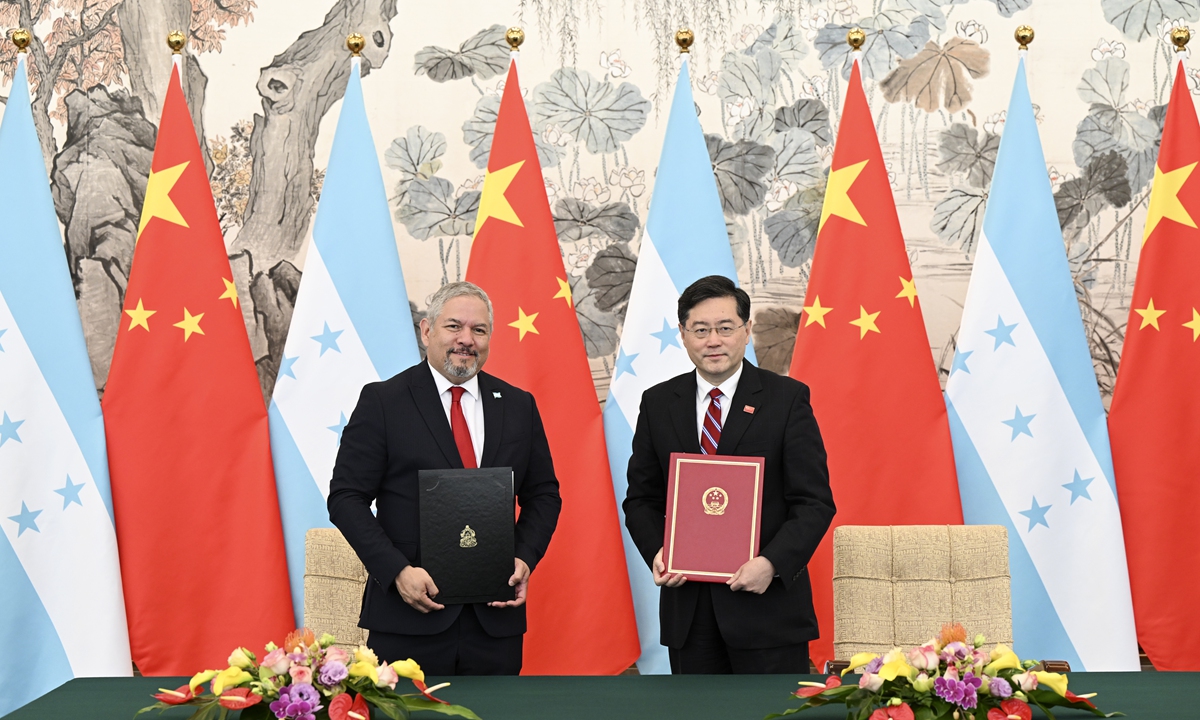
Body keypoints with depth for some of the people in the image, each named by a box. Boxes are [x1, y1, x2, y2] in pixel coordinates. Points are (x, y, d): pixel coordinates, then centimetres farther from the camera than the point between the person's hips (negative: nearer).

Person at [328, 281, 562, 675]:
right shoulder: (382, 401, -1)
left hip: (495, 618, 3)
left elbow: (543, 495, 15)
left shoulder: (519, 406, 10)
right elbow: (346, 497, -4)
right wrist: (397, 570, -14)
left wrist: (525, 559, -3)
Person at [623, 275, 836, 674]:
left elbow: (815, 502, -4)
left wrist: (772, 563, -18)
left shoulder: (787, 398, -1)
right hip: (686, 608, 3)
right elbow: (641, 498, 13)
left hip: (768, 601, -3)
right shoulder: (657, 403, 8)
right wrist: (656, 552, -6)